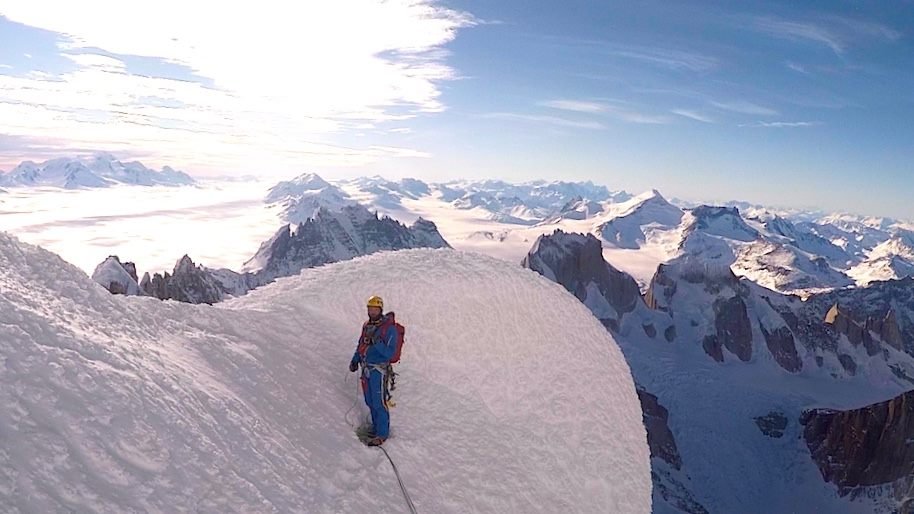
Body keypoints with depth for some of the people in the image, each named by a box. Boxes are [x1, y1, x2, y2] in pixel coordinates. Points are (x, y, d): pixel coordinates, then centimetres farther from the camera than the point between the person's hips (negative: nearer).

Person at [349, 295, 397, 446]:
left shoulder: (389, 328, -14)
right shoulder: (366, 326, 8)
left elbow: (389, 353, -17)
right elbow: (361, 345, 20)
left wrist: (377, 343, -29)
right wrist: (355, 360, 10)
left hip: (379, 369, -7)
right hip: (366, 368, 7)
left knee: (379, 403, -2)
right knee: (370, 401, 15)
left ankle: (382, 433, 11)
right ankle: (376, 427, 31)